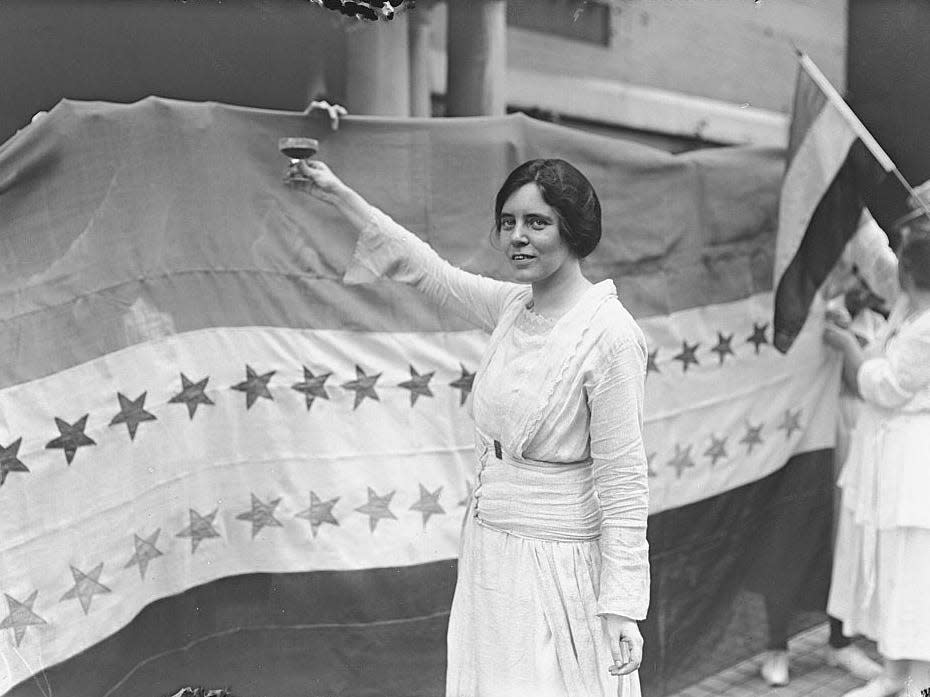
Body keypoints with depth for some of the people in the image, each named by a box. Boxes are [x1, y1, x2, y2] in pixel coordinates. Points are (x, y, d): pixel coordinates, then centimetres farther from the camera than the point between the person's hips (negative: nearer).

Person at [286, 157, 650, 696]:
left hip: (557, 565, -7)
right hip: (491, 551, 7)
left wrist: (621, 610, -17)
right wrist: (339, 195, 21)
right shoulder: (513, 305, 2)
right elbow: (427, 268, 17)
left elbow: (623, 483, -18)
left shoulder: (610, 334, -18)